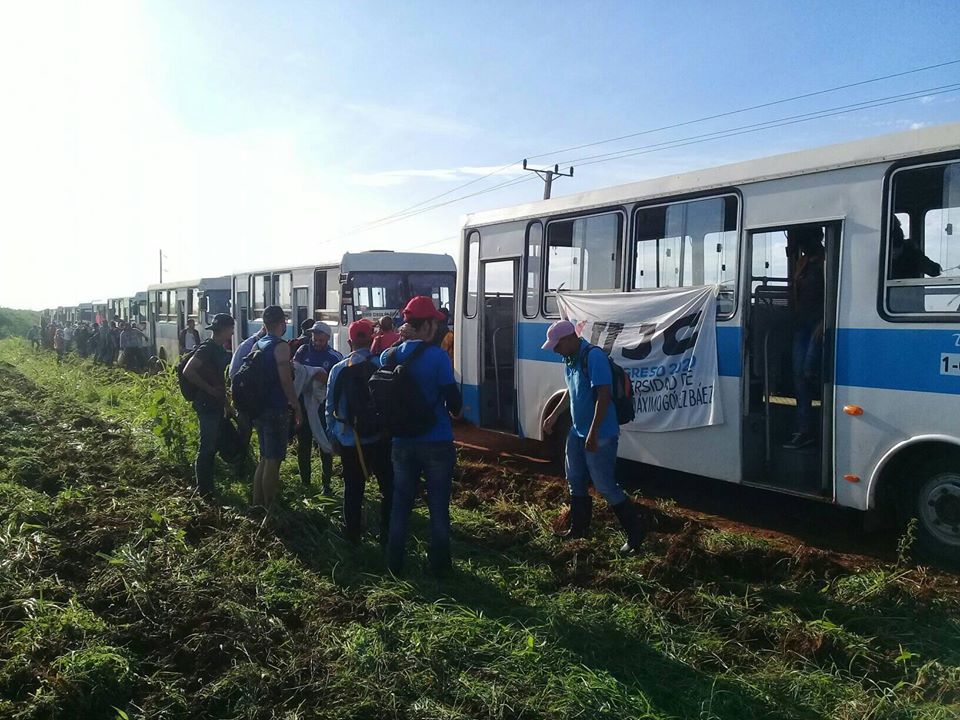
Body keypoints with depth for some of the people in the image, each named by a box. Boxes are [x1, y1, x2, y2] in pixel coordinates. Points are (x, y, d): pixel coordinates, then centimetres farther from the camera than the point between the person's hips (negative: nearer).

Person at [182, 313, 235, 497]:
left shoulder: (219, 349, 13)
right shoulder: (207, 348, -16)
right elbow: (188, 371, -25)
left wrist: (226, 403, 20)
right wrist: (210, 390, -20)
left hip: (216, 404, 10)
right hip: (207, 404, -9)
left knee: (213, 445, 15)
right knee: (207, 446, -4)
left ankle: (207, 486, 25)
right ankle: (203, 489, 5)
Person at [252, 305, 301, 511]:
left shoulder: (258, 344, 11)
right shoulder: (280, 346, -14)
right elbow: (286, 381, -19)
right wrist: (297, 407, -11)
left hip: (259, 408, 9)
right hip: (276, 410, -9)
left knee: (265, 457, 18)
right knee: (274, 459, -2)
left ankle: (258, 502, 24)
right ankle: (269, 508, 3)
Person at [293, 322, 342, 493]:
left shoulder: (335, 357, -3)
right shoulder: (304, 350, 3)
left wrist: (326, 380, -25)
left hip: (323, 408, -2)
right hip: (303, 404, 3)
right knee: (303, 446, 9)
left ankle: (326, 484, 9)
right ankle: (305, 483, 20)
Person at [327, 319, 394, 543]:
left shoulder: (338, 369, -1)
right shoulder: (382, 365, -10)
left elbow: (330, 405, 3)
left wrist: (333, 433, 14)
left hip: (348, 439, 3)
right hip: (378, 438, -2)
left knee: (353, 488, 14)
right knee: (388, 487, 9)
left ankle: (352, 533, 23)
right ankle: (387, 535, 10)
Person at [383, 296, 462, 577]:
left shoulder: (389, 356, 0)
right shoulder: (437, 356, -15)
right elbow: (452, 397, -13)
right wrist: (455, 411, 8)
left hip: (403, 442, 4)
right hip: (436, 443, -4)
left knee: (400, 503, 14)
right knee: (438, 505, 8)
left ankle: (394, 562, 22)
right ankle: (439, 564, 16)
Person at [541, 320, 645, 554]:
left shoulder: (593, 356, -22)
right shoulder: (570, 359, 7)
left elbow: (603, 396, -26)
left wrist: (593, 433, -27)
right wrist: (554, 415, 24)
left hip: (600, 436, -9)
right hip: (577, 432, 9)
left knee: (605, 487, -4)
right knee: (575, 481, 17)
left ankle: (635, 533, 10)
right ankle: (579, 528, 32)